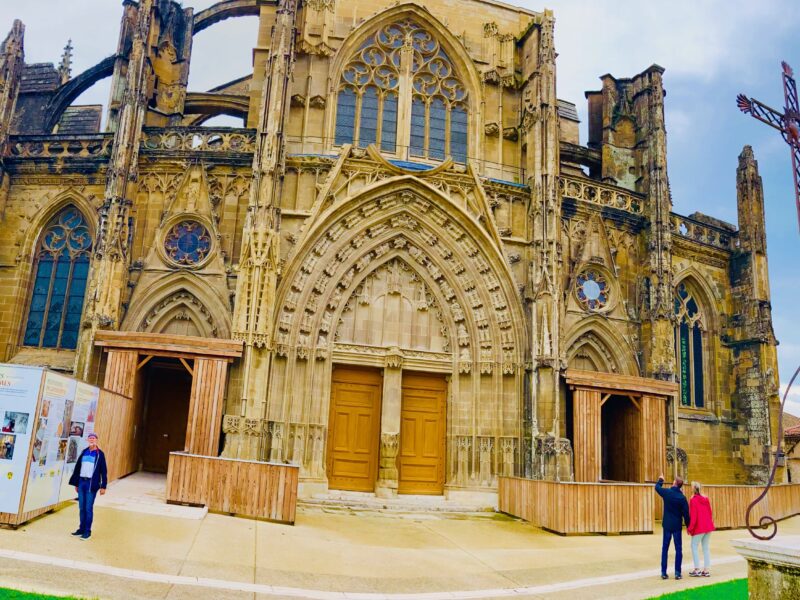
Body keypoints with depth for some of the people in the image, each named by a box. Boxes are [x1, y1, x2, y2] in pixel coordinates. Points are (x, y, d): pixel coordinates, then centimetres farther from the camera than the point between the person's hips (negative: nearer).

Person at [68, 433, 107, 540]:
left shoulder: (99, 454, -3)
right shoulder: (84, 452, 10)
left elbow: (103, 471, -4)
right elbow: (77, 468, 15)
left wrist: (103, 486, -8)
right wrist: (76, 483, 13)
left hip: (91, 484, -5)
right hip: (82, 482, 5)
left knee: (88, 508, -2)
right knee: (81, 507, 10)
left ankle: (87, 531, 6)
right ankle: (81, 528, 21)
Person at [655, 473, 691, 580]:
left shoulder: (666, 492, -7)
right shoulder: (682, 497, -11)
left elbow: (657, 487, 15)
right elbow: (686, 514, -9)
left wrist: (660, 479, 33)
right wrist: (689, 526, 4)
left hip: (667, 525, 2)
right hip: (677, 526, -1)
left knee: (665, 549, 8)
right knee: (678, 549, 7)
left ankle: (664, 572, 9)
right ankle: (677, 573, 6)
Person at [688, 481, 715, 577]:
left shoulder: (693, 500, -13)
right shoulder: (706, 499, 8)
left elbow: (693, 515, -14)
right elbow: (710, 512, 13)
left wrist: (690, 528, -7)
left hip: (699, 527, -7)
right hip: (708, 526, 7)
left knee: (694, 546, 2)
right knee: (706, 547, 11)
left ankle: (697, 569, -2)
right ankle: (706, 570, 11)